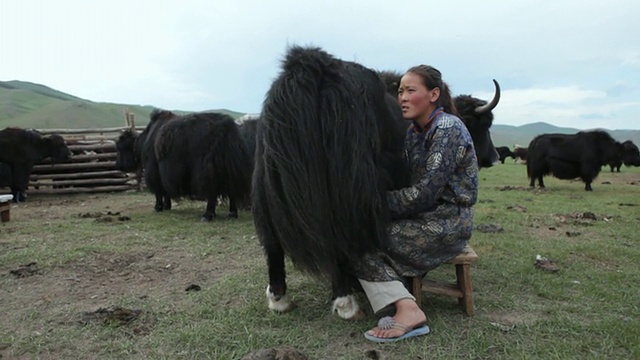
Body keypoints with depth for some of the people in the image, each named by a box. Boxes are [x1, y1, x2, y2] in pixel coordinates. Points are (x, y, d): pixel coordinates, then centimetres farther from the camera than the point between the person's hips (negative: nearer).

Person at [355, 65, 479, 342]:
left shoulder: (447, 128, -17)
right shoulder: (416, 130, 10)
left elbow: (425, 193, -23)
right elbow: (406, 182, 8)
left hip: (447, 223, -9)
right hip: (428, 216, 9)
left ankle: (408, 311, -17)